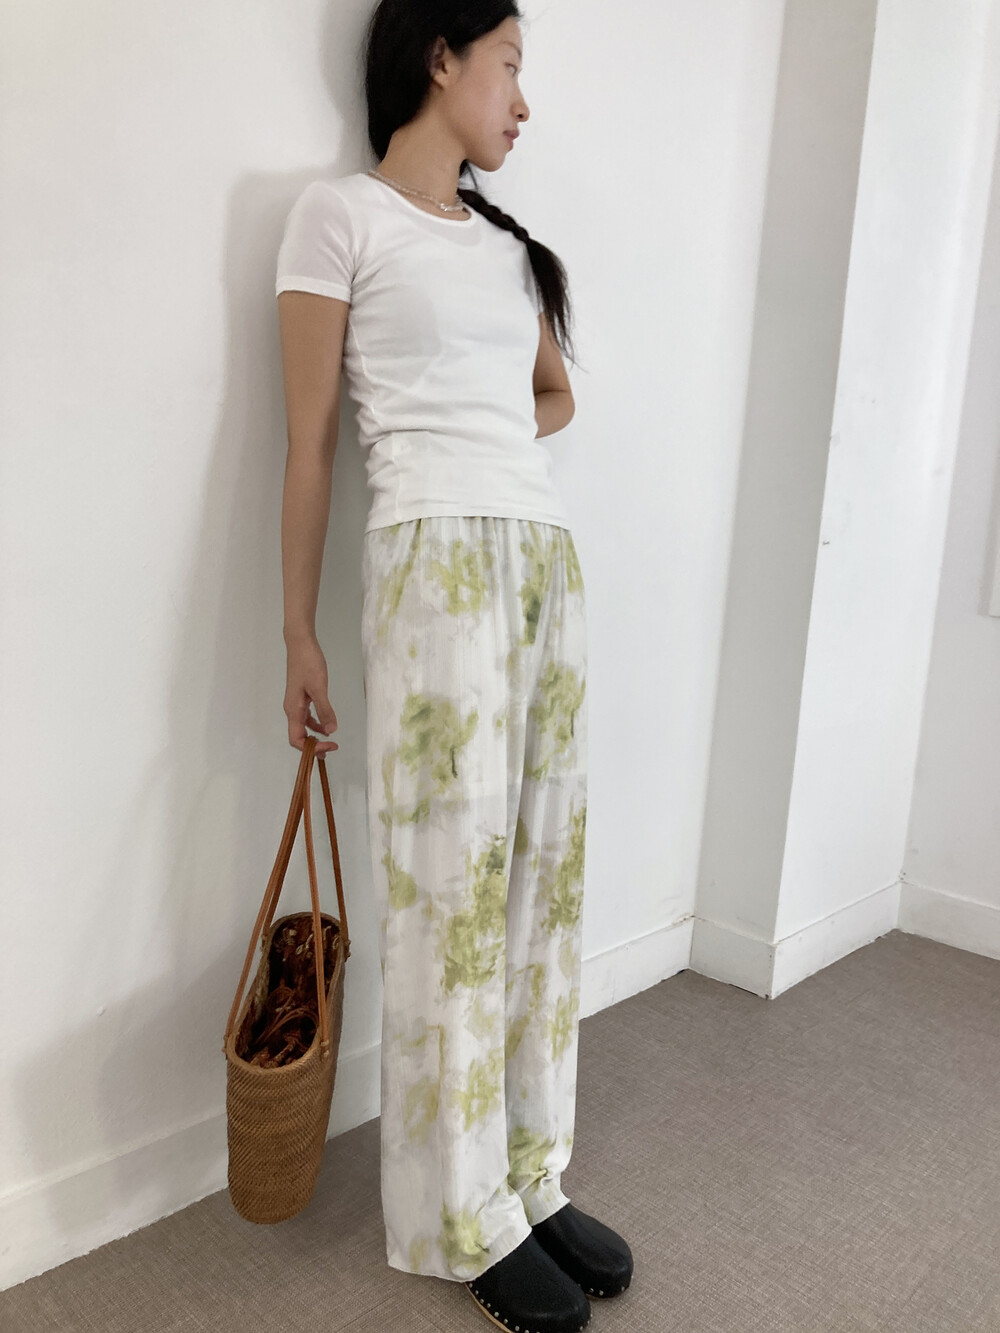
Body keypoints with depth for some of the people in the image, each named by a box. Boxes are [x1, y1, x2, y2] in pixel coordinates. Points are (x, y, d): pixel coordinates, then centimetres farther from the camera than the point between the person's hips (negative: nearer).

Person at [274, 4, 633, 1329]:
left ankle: (535, 1178, 25)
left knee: (545, 872, 8)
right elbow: (309, 442, -2)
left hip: (550, 561, 7)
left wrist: (494, 448, 13)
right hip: (439, 569, -7)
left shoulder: (507, 241, 20)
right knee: (454, 888, -2)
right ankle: (467, 1222, 17)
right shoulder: (342, 213, 2)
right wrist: (301, 635, -3)